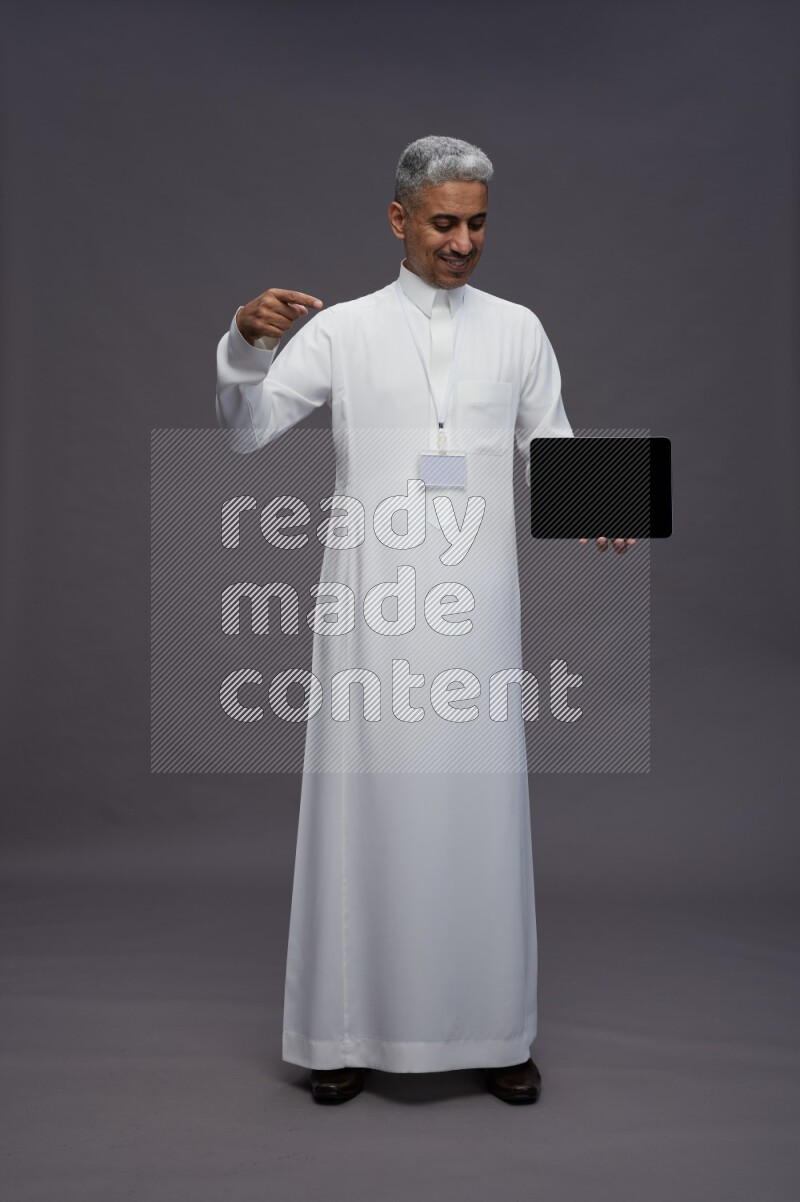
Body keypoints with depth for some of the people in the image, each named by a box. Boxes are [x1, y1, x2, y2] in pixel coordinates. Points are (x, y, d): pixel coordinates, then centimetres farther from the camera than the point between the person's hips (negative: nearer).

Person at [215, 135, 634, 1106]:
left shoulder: (518, 331, 11)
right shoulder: (343, 329, 5)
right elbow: (246, 430, 1)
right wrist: (246, 344, -18)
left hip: (475, 603, 1)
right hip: (373, 599, -1)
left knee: (480, 803, 4)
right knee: (366, 801, 2)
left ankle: (493, 1030, 18)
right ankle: (350, 1030, 16)